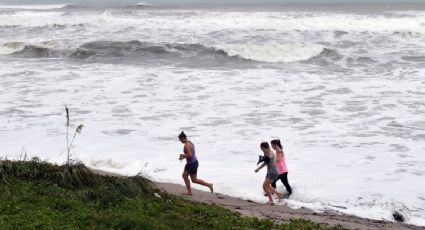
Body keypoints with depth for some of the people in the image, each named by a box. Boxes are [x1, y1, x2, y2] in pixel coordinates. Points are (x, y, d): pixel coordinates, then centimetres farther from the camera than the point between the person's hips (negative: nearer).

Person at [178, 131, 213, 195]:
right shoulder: (189, 142, 10)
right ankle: (189, 192, 15)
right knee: (184, 176, 13)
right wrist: (183, 157, 12)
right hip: (190, 163, 10)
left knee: (194, 180, 1)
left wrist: (183, 155, -13)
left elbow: (190, 155, -30)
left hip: (192, 164, -10)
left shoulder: (186, 145, -22)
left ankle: (209, 185, 6)